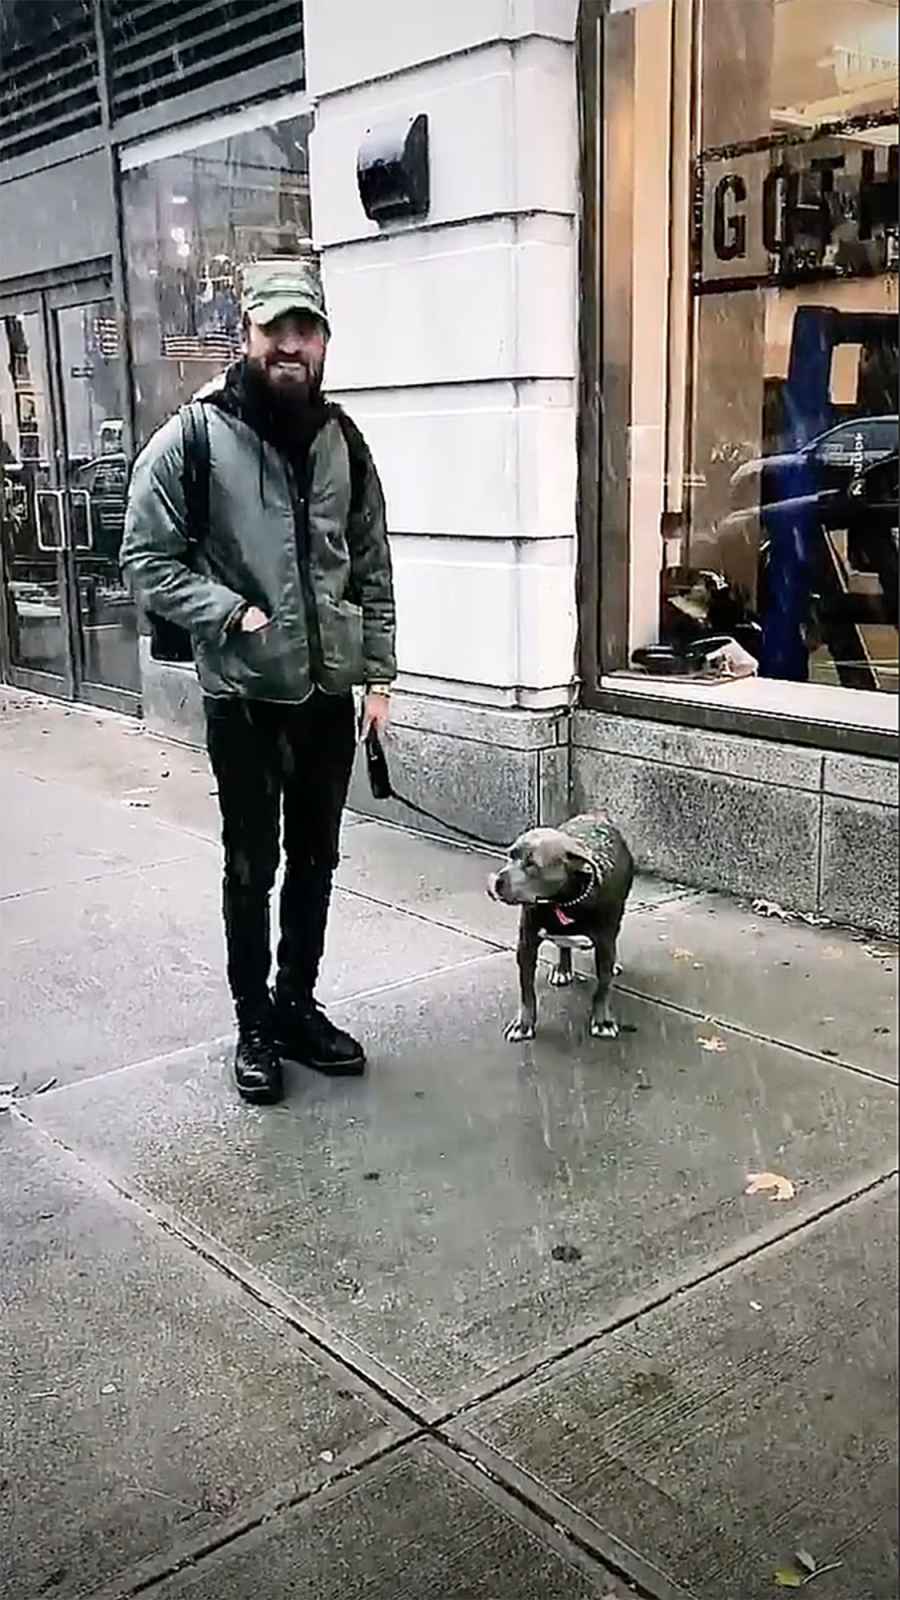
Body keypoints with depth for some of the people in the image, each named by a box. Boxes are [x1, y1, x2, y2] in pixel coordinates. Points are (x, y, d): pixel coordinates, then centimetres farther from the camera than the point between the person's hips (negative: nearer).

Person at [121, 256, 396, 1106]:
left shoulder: (342, 440, 6)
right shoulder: (191, 438, -8)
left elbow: (372, 566, 11)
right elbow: (147, 560, -7)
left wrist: (379, 672, 6)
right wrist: (234, 615, -17)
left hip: (331, 691, 4)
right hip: (245, 695, -4)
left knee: (315, 861, 14)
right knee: (252, 866, 8)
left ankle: (298, 1005, 31)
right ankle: (254, 1024, 24)